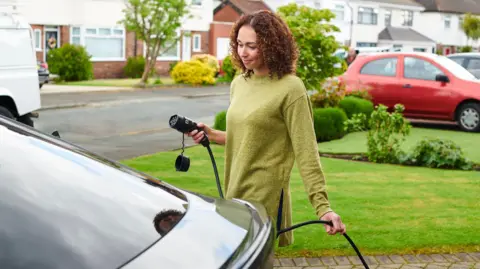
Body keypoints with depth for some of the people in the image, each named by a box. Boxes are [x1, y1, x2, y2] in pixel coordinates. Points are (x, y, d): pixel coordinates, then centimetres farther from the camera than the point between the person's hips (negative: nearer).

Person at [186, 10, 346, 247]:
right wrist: (212, 134, 2)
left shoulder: (290, 89, -13)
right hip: (235, 194, 7)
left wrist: (322, 207, -21)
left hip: (266, 199, -7)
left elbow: (306, 153, -15)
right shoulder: (238, 84, 9)